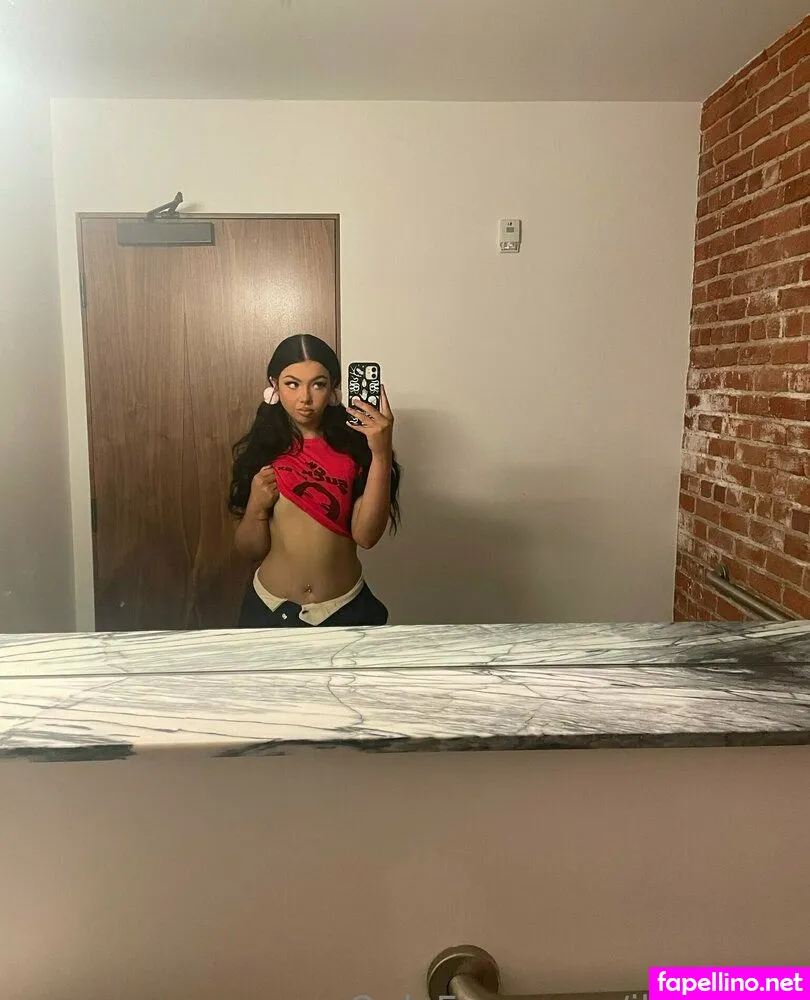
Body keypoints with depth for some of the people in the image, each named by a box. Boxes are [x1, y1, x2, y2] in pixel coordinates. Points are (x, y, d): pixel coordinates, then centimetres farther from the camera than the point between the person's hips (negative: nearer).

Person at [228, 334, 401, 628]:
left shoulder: (355, 444, -8)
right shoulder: (257, 450, -3)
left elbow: (367, 535, -18)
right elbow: (250, 550, 0)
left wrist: (381, 454, -26)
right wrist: (257, 507, -19)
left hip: (346, 609, -1)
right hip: (270, 608, 1)